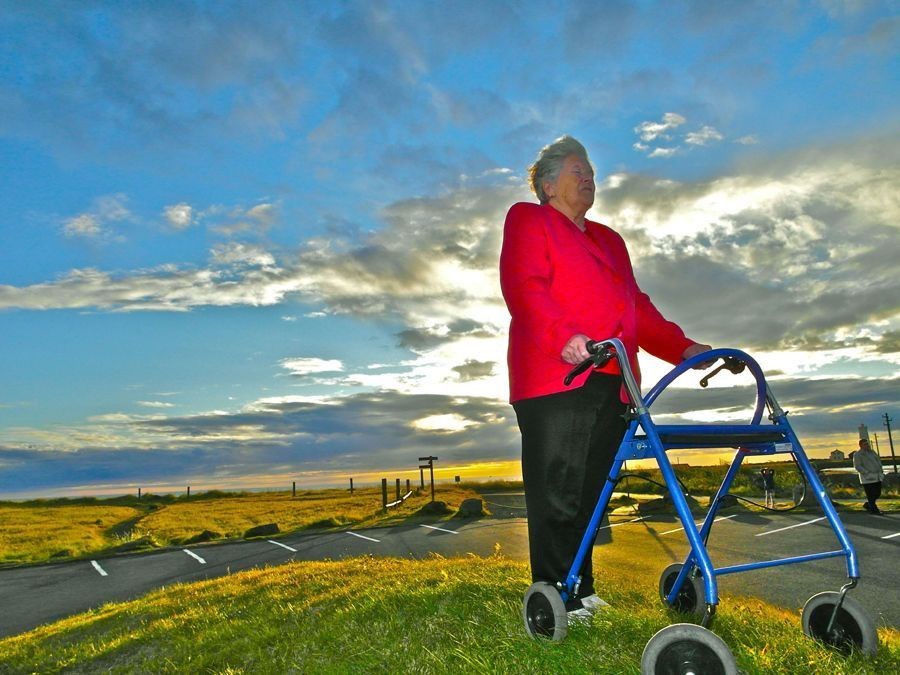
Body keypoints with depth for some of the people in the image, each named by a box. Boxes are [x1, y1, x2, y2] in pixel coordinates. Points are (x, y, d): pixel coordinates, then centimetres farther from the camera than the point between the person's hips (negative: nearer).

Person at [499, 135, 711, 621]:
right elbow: (524, 288, -9)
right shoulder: (527, 220, 9)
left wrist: (681, 348, 12)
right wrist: (565, 336, -25)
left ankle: (580, 589, 19)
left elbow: (637, 305, 26)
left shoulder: (609, 240, 31)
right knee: (557, 493, -5)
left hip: (610, 384, 7)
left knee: (590, 492, 8)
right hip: (554, 377, -6)